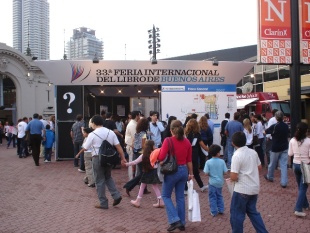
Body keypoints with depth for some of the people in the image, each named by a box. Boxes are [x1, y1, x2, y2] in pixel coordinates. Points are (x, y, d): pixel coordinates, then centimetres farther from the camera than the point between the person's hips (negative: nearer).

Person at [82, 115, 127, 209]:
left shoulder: (92, 134, -10)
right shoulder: (111, 132, 1)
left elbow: (85, 148, -2)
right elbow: (118, 146, -2)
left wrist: (85, 140, 17)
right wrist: (123, 158, 3)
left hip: (97, 159, -5)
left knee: (99, 181, 7)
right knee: (108, 177, 24)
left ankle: (103, 203, 14)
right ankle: (116, 195, 10)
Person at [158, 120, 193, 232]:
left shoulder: (168, 140, -15)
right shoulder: (187, 142, 1)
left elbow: (161, 157, -16)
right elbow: (189, 160, 7)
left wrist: (157, 153, 5)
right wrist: (191, 173, 17)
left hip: (172, 171, -5)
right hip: (183, 170, 5)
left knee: (166, 196, 12)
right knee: (180, 197, 15)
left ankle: (175, 220, 2)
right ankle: (181, 223, 22)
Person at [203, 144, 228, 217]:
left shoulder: (208, 162, -14)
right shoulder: (222, 161, -10)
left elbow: (206, 173, -14)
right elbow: (225, 172, -8)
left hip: (212, 182, -2)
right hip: (220, 182, 2)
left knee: (212, 197, 9)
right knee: (219, 196, 22)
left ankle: (214, 212, 12)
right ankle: (221, 210, 27)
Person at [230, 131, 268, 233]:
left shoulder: (237, 156, -19)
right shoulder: (253, 152, 1)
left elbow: (233, 177, -21)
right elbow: (259, 167, 15)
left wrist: (232, 178, 0)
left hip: (242, 190, -7)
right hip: (254, 188, 7)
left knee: (236, 214, 8)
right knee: (252, 211, 23)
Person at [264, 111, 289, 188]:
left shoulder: (274, 126, -17)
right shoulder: (286, 126, -2)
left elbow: (266, 131, -2)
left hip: (275, 148, -3)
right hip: (284, 148, 3)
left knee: (272, 164, 15)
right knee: (284, 165, 2)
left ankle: (270, 177, 35)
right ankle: (284, 182, -1)